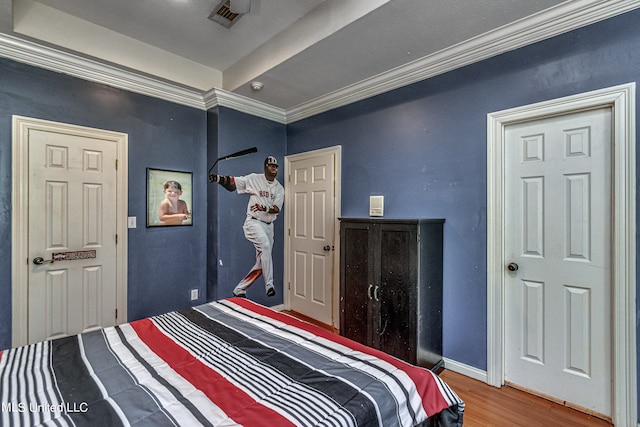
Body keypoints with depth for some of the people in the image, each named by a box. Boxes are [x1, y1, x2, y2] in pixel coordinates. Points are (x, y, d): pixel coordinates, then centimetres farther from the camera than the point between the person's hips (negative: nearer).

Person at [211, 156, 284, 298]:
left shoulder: (279, 188, 7)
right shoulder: (254, 179, -1)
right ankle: (269, 285, -25)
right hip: (254, 222, -5)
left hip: (268, 226, 5)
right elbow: (231, 183, -3)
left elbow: (276, 209, -5)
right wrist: (216, 178, -20)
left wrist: (264, 208, -24)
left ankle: (239, 290, 20)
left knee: (261, 263, 5)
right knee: (265, 245, -32)